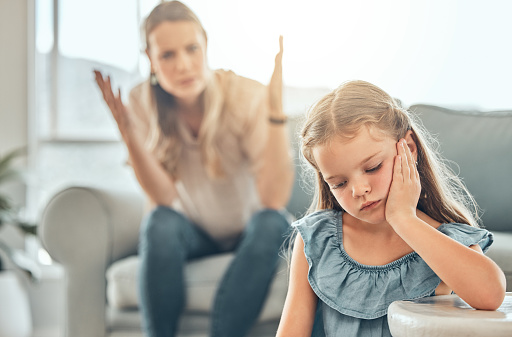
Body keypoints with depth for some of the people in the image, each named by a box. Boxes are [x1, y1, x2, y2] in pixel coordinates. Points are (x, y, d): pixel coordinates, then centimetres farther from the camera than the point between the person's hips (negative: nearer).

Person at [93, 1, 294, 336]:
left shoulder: (248, 96, -20)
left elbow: (274, 199, -29)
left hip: (250, 234, -1)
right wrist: (127, 130, -32)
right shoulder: (142, 103, -13)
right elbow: (164, 199, -20)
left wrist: (276, 110, -38)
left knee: (272, 223, -34)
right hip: (193, 235, 1)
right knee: (161, 223, -31)